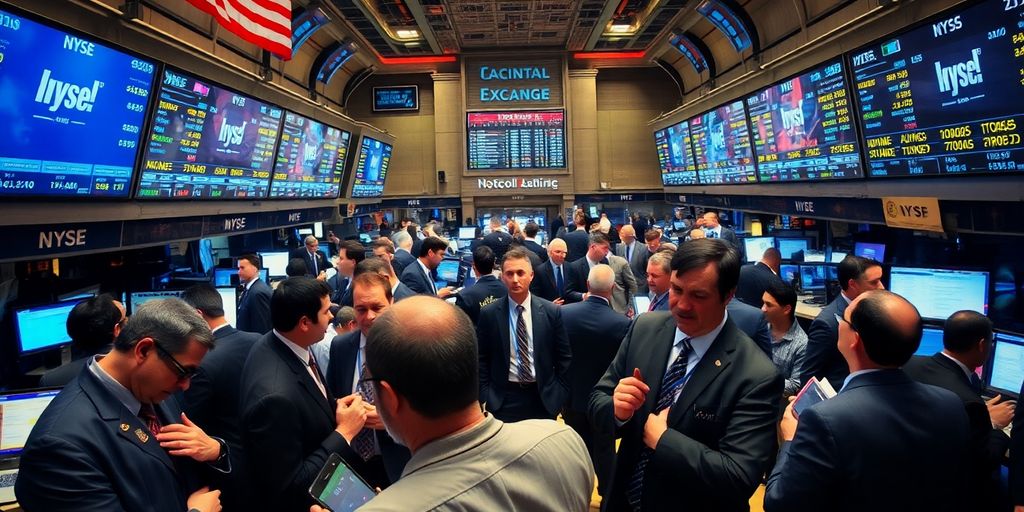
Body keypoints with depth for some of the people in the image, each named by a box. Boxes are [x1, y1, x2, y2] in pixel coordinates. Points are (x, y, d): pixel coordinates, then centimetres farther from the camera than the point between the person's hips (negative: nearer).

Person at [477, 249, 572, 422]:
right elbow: (482, 360, 1)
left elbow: (564, 357, 3)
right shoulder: (489, 314, -5)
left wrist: (560, 394, 0)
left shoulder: (551, 312, -4)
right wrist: (485, 398, -3)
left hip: (543, 397, 1)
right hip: (503, 399, -1)